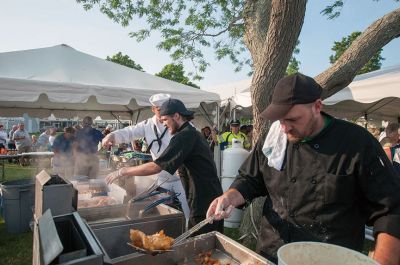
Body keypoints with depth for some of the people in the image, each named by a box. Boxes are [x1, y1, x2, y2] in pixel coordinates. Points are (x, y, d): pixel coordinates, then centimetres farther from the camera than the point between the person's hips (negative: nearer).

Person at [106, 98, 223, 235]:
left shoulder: (184, 136, -18)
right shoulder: (194, 133, 15)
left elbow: (156, 167, -21)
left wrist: (123, 171, -11)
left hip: (203, 205, -10)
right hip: (214, 197, 10)